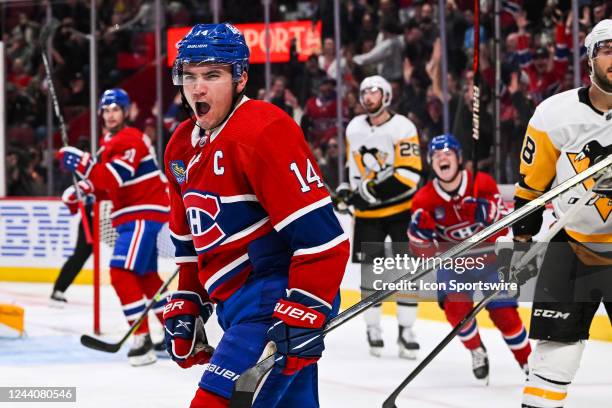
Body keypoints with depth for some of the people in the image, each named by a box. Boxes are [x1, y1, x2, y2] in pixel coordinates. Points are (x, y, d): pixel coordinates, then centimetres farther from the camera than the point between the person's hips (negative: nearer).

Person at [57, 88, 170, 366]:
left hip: (144, 215, -11)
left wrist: (82, 163, -32)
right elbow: (109, 185, 20)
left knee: (122, 273, -19)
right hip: (131, 215, 11)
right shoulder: (110, 143, 17)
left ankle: (143, 339, -22)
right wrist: (87, 190, 2)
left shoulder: (130, 140, -15)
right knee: (145, 276, 19)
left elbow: (116, 179, -27)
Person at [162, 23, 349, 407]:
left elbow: (322, 236, -22)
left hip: (279, 300, -9)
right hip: (239, 307, 10)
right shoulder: (182, 147, 12)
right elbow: (192, 243, 26)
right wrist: (186, 307, 19)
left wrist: (302, 317, -25)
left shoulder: (263, 133, -17)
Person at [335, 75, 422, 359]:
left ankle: (405, 330, 3)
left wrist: (374, 190, -26)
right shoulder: (354, 128, 6)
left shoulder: (402, 128, -14)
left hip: (400, 209, -4)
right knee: (370, 268, 3)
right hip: (368, 212, 4)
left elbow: (411, 173, -21)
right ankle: (373, 328, 13)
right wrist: (348, 189, 5)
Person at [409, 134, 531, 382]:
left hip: (489, 259, -1)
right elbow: (423, 252, -11)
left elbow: (502, 229, -13)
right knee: (455, 308, -19)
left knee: (504, 314, -9)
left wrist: (488, 214, -33)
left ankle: (528, 363, 11)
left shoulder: (483, 184, -16)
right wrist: (420, 233, -32)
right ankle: (477, 352, 8)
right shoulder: (424, 200, -13)